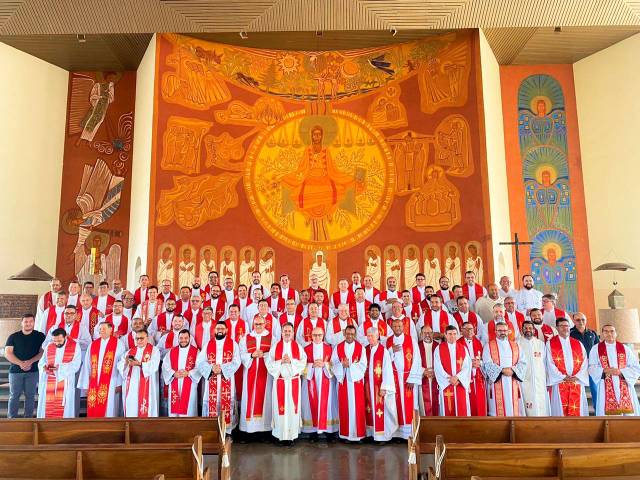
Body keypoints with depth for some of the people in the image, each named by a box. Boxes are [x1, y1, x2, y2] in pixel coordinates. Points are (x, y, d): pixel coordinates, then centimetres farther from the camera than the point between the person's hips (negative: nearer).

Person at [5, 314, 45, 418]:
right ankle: (12, 418, 11)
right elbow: (8, 353, 0)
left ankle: (28, 418, 11)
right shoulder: (13, 337, 6)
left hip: (33, 371, 0)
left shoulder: (40, 336, 5)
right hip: (15, 370, 0)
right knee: (14, 395, 3)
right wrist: (20, 363, -13)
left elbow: (43, 352, 0)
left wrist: (30, 361, -15)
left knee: (30, 395, 4)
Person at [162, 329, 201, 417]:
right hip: (174, 386, 3)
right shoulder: (171, 351, 11)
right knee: (174, 409, 5)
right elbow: (165, 366, 4)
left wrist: (189, 373, -19)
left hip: (189, 387, -3)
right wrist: (173, 373, -11)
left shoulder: (196, 352, 1)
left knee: (188, 409, -3)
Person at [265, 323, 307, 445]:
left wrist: (291, 361, -15)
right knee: (280, 407, -2)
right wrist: (281, 361, -14)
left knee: (293, 406, 0)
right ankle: (281, 435, 7)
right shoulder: (275, 346, 4)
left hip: (293, 381, 1)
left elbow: (303, 362, -2)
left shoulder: (298, 346, 6)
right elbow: (269, 363, -1)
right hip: (280, 381, 0)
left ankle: (291, 434, 8)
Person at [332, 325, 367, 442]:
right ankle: (345, 432, 14)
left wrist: (350, 365, -16)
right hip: (343, 381, 1)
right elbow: (333, 364, 1)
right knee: (344, 407, 4)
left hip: (356, 381, -1)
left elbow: (363, 365, -5)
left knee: (356, 407, 0)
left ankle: (358, 433, 9)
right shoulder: (338, 347, 5)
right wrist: (342, 365, -18)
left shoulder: (360, 348, 0)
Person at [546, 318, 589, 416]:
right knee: (561, 411, -3)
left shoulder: (578, 344, 14)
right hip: (559, 384, -3)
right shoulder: (550, 344, 4)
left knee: (577, 411, 1)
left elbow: (584, 363, 6)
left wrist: (577, 377, -7)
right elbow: (550, 364, -2)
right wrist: (563, 377, -11)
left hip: (577, 383, 3)